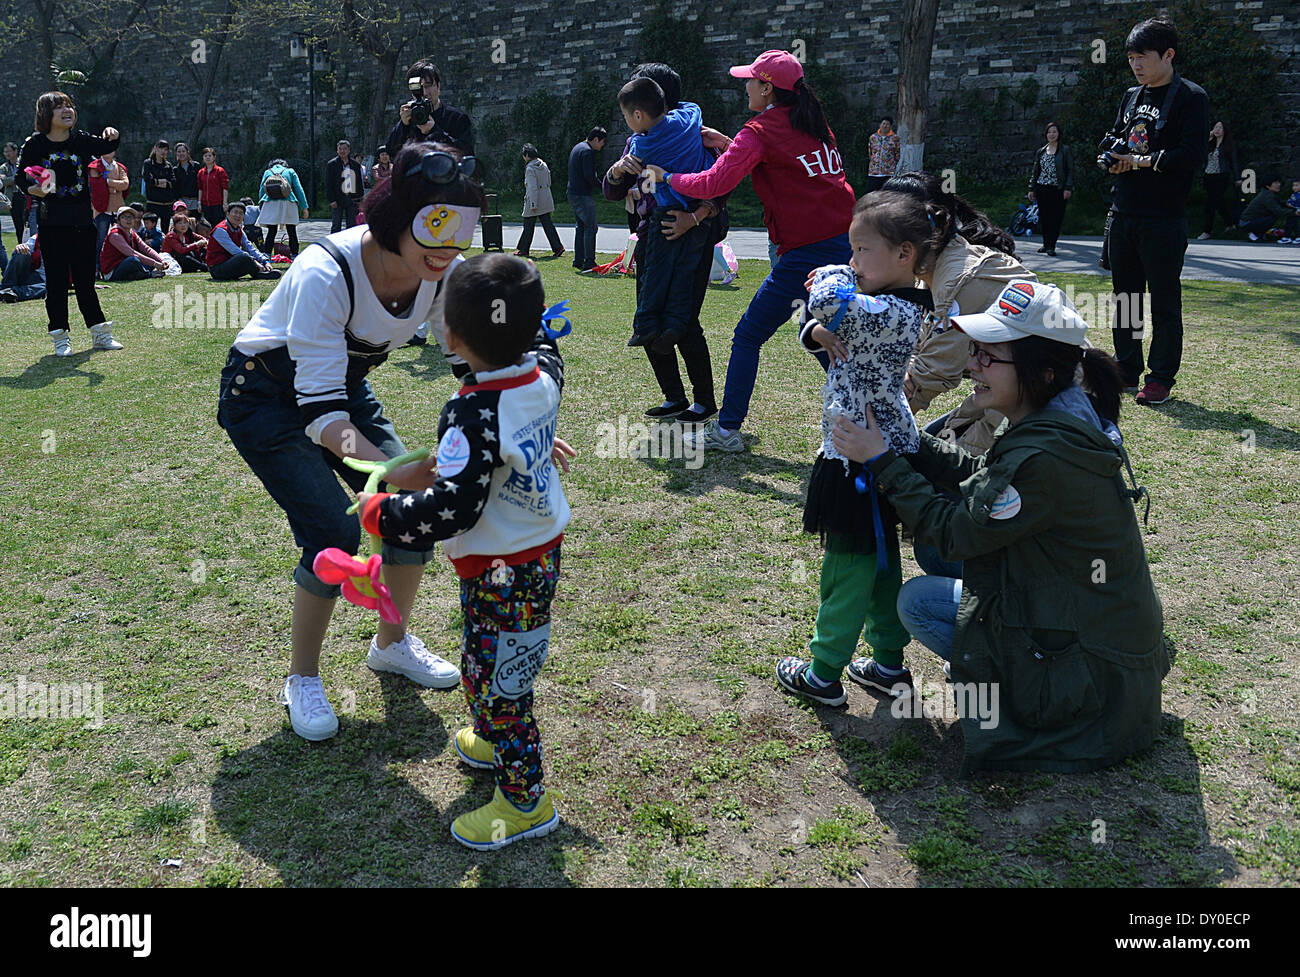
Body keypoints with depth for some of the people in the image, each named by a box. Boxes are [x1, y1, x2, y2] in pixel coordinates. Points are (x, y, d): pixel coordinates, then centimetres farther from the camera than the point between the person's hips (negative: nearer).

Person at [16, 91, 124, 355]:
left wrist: (112, 136, -27)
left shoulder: (81, 140, 5)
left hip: (82, 219, 2)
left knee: (85, 278, 10)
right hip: (51, 221, -2)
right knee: (56, 279, 1)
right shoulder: (34, 144, -2)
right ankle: (60, 336, 9)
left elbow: (107, 147, -6)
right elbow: (20, 177, 2)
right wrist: (31, 189, -18)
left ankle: (99, 332, 17)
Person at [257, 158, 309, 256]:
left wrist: (261, 208, 18)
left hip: (270, 204, 1)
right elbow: (298, 189, 8)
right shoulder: (290, 171, 17)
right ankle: (295, 257, 1)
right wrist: (304, 207, 6)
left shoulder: (267, 172, 20)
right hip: (288, 203, -1)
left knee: (271, 232, 3)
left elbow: (261, 190, 15)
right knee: (292, 232, 3)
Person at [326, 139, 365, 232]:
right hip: (337, 200, -3)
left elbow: (360, 183, 15)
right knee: (336, 225, -1)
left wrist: (359, 198, 7)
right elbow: (328, 184, -2)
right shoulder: (331, 164, 1)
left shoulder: (356, 164, 10)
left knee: (352, 225, 5)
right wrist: (332, 200, -10)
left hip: (352, 200, 3)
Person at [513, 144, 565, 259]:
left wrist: (533, 204, -21)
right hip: (546, 201, 7)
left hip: (534, 201, -7)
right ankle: (557, 247, -2)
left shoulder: (530, 168, -15)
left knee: (528, 226, 4)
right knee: (548, 224, 7)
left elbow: (533, 187, -20)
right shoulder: (544, 165, 9)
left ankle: (523, 250, 14)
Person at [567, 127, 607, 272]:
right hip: (582, 195, -10)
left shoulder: (577, 147, 18)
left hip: (573, 193, 10)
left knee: (580, 226, 15)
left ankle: (578, 260, 17)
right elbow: (589, 176, -22)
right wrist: (601, 185, -6)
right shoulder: (588, 151, -15)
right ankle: (589, 262, -8)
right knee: (590, 227, -7)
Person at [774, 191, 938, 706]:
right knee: (881, 563, 18)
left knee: (847, 568, 3)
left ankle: (823, 674, 17)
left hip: (863, 462, -10)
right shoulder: (894, 307, 8)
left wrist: (837, 274, -14)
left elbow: (826, 300, -36)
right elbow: (821, 321, 14)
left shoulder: (890, 314, -23)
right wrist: (818, 332, -10)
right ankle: (889, 664, 31)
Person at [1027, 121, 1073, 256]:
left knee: (1056, 218, -6)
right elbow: (1035, 171, 17)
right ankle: (1046, 244, 16)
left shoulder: (1065, 150, 2)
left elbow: (1070, 170, -1)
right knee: (1044, 218, 4)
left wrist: (1068, 188, -10)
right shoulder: (1040, 152, 14)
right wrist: (1031, 189, 10)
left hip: (1058, 189, -4)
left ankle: (1051, 246, -3)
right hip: (1042, 189, 4)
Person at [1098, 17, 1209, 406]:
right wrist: (1113, 158, -2)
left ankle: (1161, 378, 4)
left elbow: (1192, 155, -14)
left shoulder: (1191, 97, -5)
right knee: (1125, 295, 12)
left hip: (1165, 218, -7)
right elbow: (1111, 140, 20)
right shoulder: (1131, 96, 16)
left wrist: (1142, 161, -14)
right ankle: (1127, 370, 21)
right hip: (1124, 213, 7)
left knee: (1165, 301, -1)